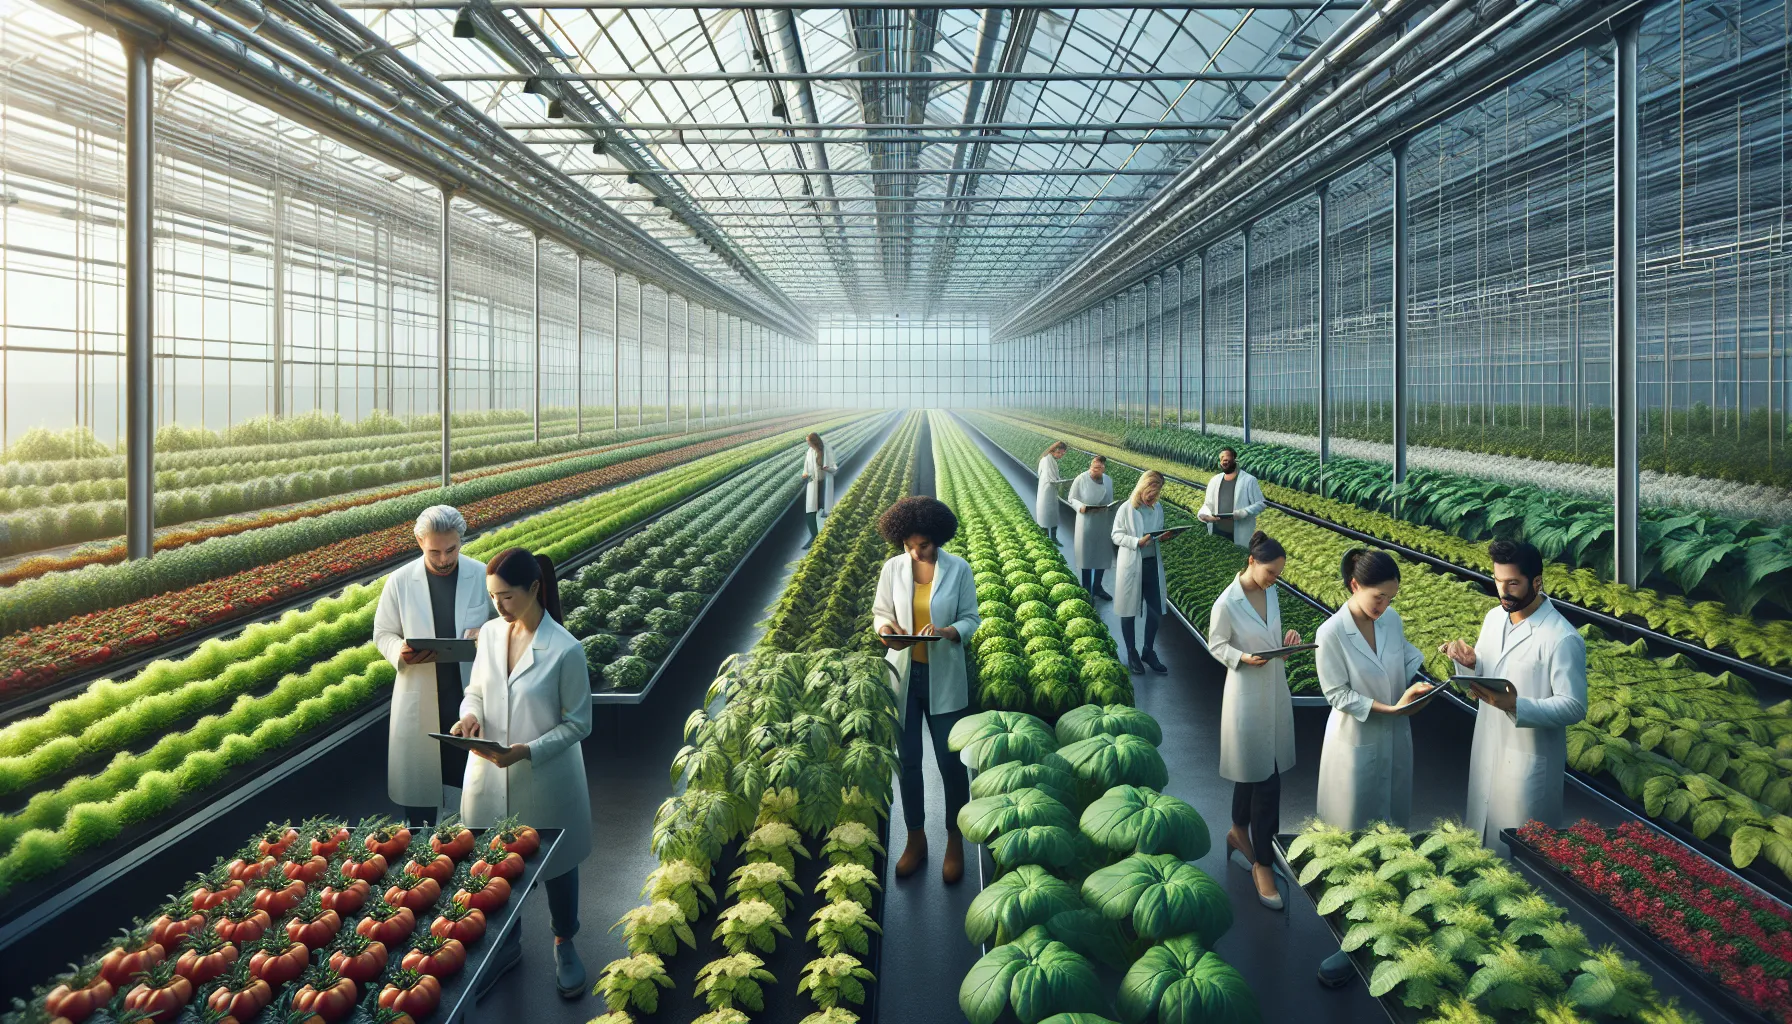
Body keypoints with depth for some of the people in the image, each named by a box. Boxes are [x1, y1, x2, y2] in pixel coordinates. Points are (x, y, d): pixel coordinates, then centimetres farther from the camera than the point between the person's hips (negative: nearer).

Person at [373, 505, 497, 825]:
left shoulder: (483, 576, -5)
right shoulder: (400, 582, -4)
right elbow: (383, 634, 5)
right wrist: (400, 652, -18)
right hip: (420, 700, 0)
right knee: (418, 781, 9)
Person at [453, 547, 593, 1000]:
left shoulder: (565, 650, -21)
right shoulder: (490, 633, -6)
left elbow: (578, 723, -14)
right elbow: (476, 689, 8)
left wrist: (528, 751, -26)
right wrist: (470, 714, -14)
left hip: (546, 780, -4)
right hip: (491, 777, 4)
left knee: (557, 864, 17)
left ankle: (564, 945, 41)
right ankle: (507, 943, 44)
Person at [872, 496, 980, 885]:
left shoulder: (958, 569, -7)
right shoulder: (893, 568, -3)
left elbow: (971, 619, -3)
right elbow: (880, 612, 6)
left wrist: (949, 632, -24)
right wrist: (886, 629, -17)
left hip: (944, 677, -2)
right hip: (903, 674, 2)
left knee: (950, 761, 4)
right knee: (908, 760, 11)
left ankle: (955, 841, 23)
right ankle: (916, 838, 28)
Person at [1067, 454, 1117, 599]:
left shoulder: (1108, 480, 3)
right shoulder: (1081, 479, -10)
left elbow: (1110, 500, 13)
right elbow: (1072, 498, -3)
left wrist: (1110, 507, -8)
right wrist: (1080, 507, -22)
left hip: (1104, 523, 4)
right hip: (1087, 522, -4)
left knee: (1102, 555, 10)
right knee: (1086, 555, 5)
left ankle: (1097, 587, 25)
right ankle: (1086, 588, 17)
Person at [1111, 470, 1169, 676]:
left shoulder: (1158, 508, 4)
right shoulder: (1126, 509, -11)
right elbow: (1116, 536, -9)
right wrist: (1137, 542, -23)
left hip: (1153, 564, 4)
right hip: (1131, 566, -4)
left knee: (1155, 610, 7)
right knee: (1129, 610, 7)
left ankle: (1149, 651, 24)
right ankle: (1131, 653, 22)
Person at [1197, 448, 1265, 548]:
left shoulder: (1249, 480, -3)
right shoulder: (1214, 480, 12)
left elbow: (1260, 504, -4)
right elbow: (1208, 504, 14)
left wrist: (1243, 513, -20)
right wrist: (1204, 515, -8)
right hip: (1217, 533, 4)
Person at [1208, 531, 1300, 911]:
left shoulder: (1272, 592, 0)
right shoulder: (1227, 603, -19)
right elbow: (1216, 646, -9)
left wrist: (1287, 638, -7)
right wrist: (1244, 658, -26)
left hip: (1275, 692, 7)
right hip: (1247, 695, -7)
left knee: (1253, 772, 18)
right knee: (1266, 780, -4)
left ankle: (1239, 832, 39)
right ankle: (1262, 863, 6)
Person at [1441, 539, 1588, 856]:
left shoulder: (1562, 639, -21)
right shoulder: (1494, 617, 2)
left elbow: (1574, 707, -20)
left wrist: (1515, 705, -33)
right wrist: (1469, 664, -11)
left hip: (1529, 759, -7)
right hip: (1486, 750, 7)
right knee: (1482, 840, 20)